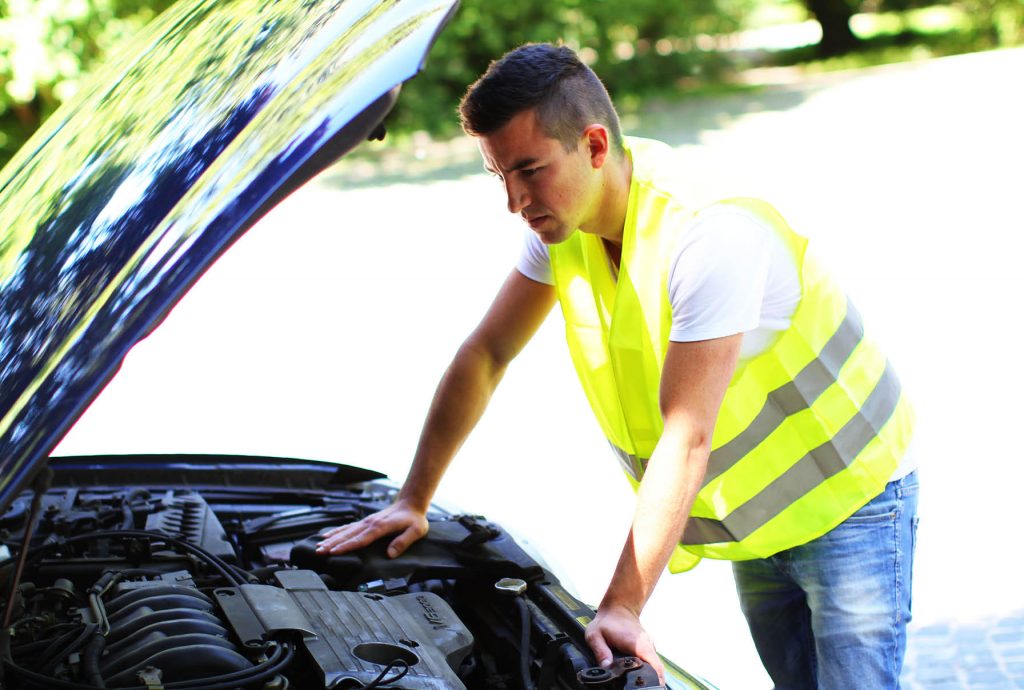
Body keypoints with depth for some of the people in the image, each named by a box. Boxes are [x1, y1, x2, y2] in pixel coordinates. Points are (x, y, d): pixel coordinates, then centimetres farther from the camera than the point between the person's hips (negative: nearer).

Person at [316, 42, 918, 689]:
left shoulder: (711, 236, -33)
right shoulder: (563, 221, -8)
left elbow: (686, 439, -34)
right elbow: (482, 358, 1)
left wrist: (622, 609, -34)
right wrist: (413, 501, 2)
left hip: (848, 496, -7)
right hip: (757, 516, 7)